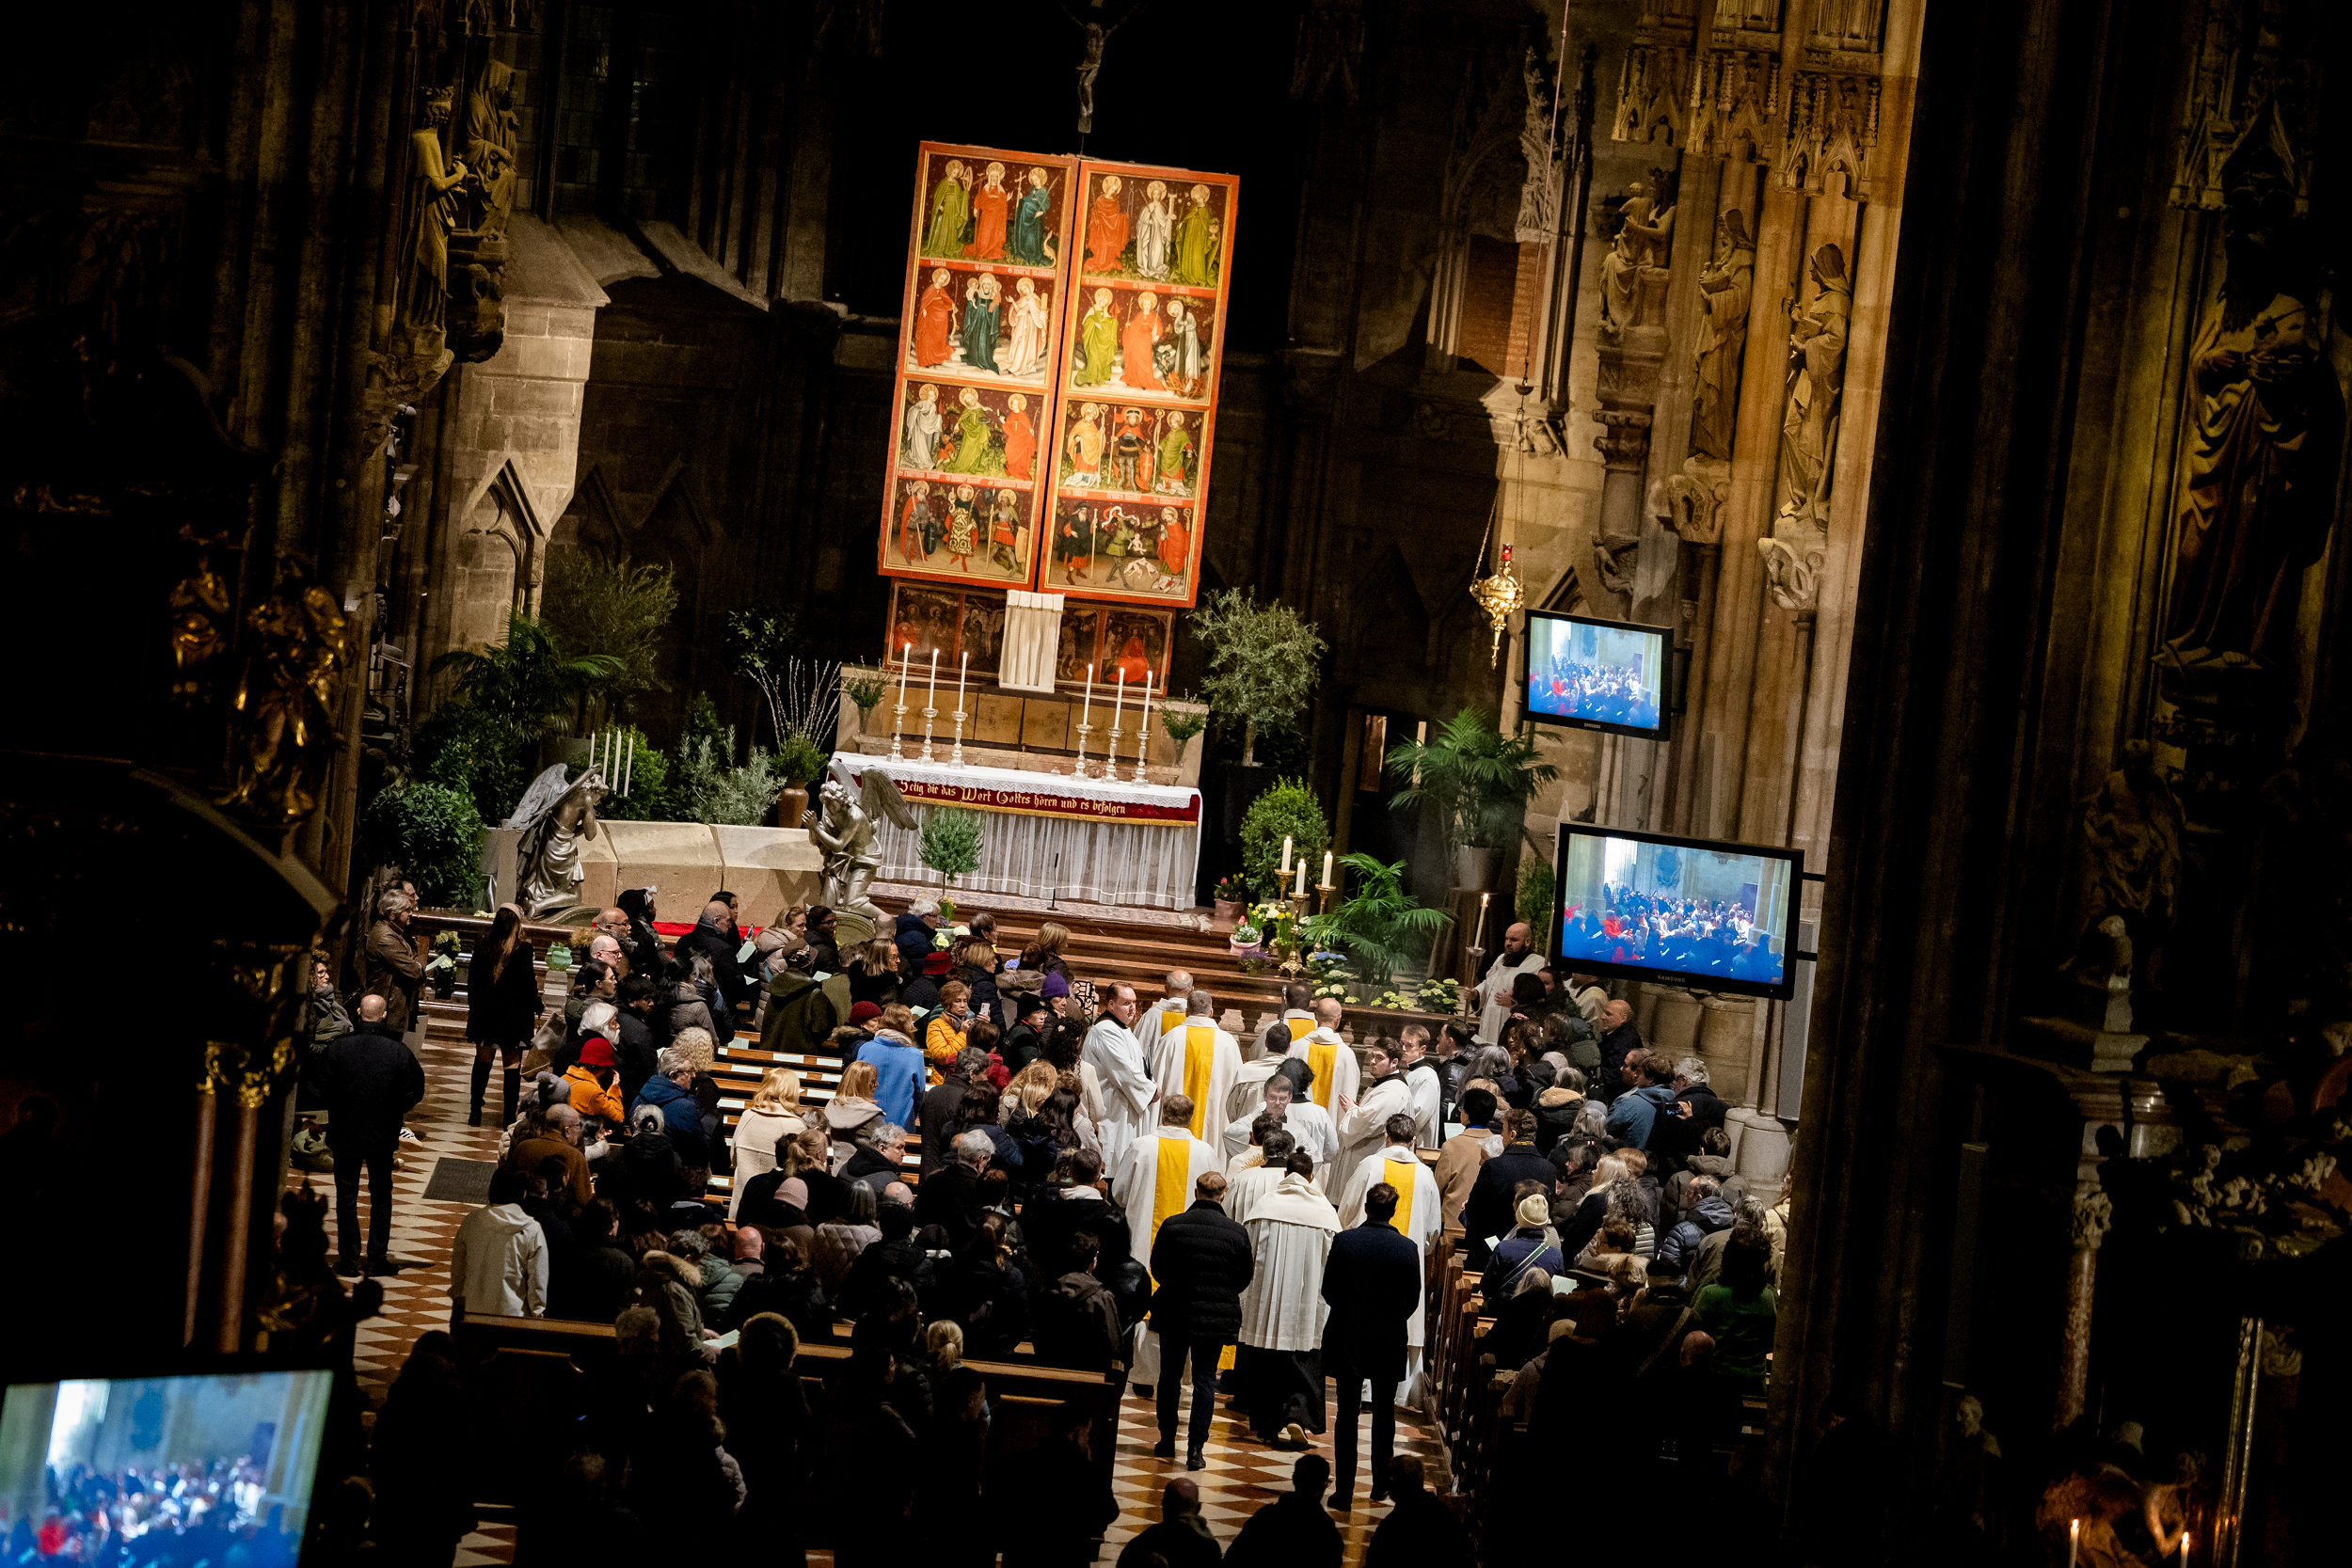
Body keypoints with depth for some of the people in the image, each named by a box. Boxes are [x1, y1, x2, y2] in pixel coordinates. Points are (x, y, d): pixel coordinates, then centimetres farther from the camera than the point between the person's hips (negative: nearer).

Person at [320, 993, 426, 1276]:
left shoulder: (337, 1047, -13)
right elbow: (415, 1092, -7)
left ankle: (348, 1258, 11)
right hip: (384, 1135, 0)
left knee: (346, 1194, 11)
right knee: (381, 1195, 14)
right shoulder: (399, 1051, -13)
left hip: (345, 1133, 0)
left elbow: (324, 1087, -7)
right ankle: (378, 1258, 15)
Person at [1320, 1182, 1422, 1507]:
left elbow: (1328, 1291, -5)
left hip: (1348, 1341, -1)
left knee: (1347, 1416, 4)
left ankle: (1344, 1492, 1)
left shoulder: (1344, 1241, -12)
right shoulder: (1408, 1250, -10)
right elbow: (1413, 1302, -2)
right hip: (1390, 1345, 1)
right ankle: (1381, 1486, 26)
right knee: (1384, 1415, 17)